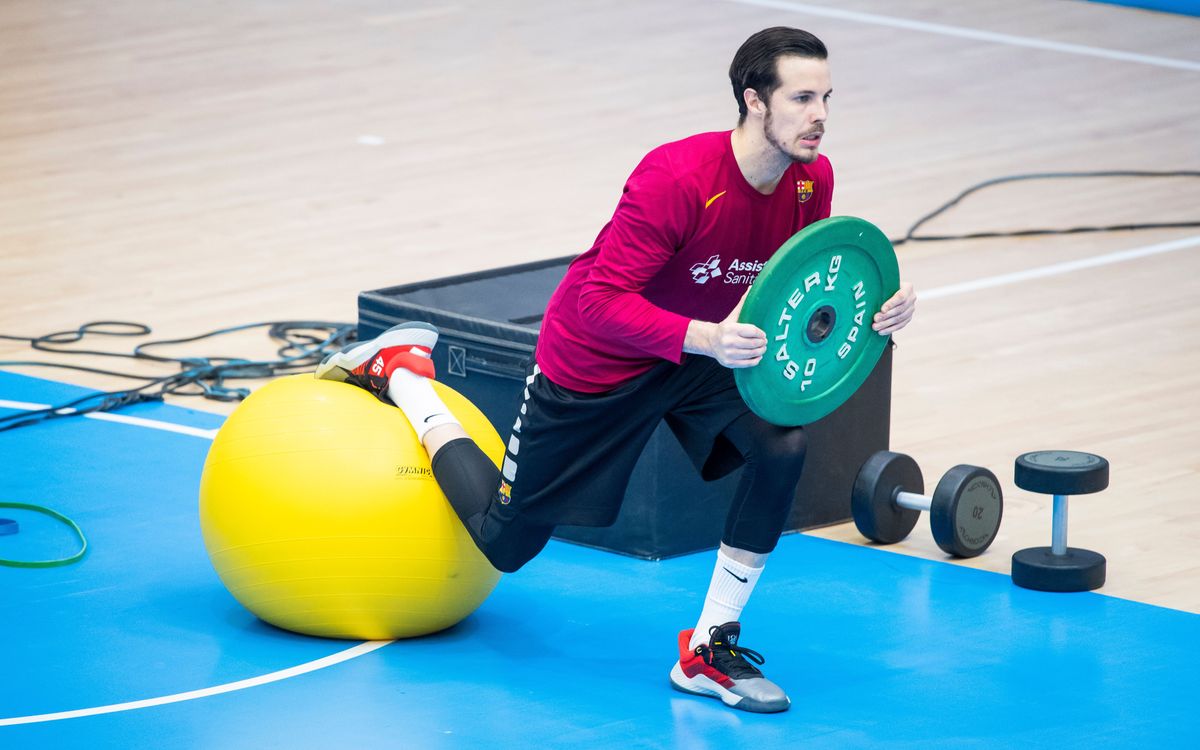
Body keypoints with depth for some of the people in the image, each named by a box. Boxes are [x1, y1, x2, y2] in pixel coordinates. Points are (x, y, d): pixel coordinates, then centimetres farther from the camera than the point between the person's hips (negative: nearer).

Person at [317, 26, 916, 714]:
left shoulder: (812, 179, -16)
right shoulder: (677, 180, -37)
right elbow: (601, 302, -36)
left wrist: (868, 313, -24)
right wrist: (705, 338, -50)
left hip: (704, 349, 5)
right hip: (593, 359, -5)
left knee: (784, 445, -25)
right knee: (504, 541, 12)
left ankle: (710, 650, -11)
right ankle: (401, 373, 34)